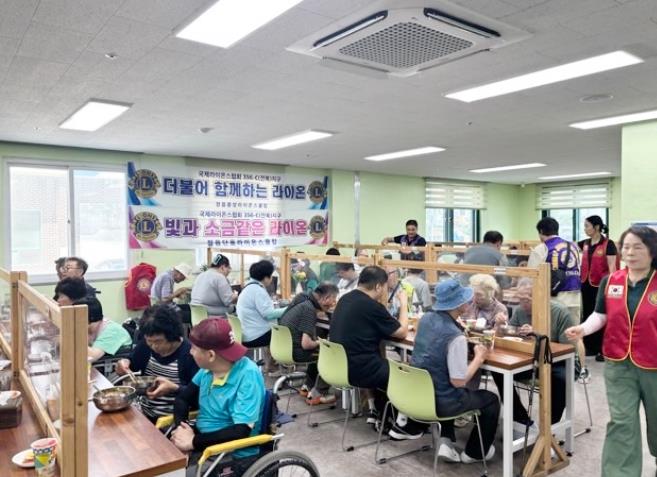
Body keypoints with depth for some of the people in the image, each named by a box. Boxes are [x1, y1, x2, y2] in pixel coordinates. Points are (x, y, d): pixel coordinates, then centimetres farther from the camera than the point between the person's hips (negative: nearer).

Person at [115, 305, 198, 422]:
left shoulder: (190, 353, -18)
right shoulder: (145, 345, 1)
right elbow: (131, 365, 17)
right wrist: (123, 367, -5)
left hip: (173, 420, -6)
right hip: (143, 413, 7)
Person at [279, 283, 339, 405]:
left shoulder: (303, 299, 3)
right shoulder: (308, 309, -21)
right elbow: (306, 344, -25)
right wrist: (319, 343, -6)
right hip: (293, 351, -9)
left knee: (319, 350, 23)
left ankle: (308, 386, 26)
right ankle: (318, 394, 3)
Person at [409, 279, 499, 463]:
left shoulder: (426, 318, -3)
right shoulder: (456, 337, -27)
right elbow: (459, 381, -23)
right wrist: (479, 357, -11)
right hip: (439, 401, -7)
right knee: (491, 400, 17)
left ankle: (446, 442, 27)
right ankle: (474, 453, 33)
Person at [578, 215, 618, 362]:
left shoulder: (608, 244, -11)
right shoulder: (585, 244, 8)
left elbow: (612, 267, -13)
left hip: (601, 286, -7)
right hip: (587, 284, 7)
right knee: (587, 316, 13)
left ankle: (603, 350, 13)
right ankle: (590, 347, 25)